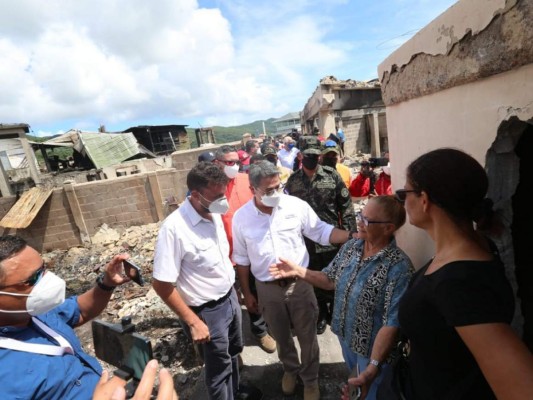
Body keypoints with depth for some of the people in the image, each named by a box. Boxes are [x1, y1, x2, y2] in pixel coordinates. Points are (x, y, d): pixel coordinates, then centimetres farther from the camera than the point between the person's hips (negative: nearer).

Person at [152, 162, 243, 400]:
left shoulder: (214, 214, -7)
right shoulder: (174, 228, -29)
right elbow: (161, 284, -23)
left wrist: (232, 291, 12)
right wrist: (193, 321, -18)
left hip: (230, 297, 7)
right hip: (208, 311, -7)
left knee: (234, 352, 29)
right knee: (219, 367, 16)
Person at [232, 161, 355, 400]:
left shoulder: (296, 205, -13)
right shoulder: (241, 217, -10)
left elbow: (322, 232, -6)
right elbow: (242, 259, 0)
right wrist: (246, 293, 5)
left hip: (299, 283, -1)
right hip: (267, 289, 1)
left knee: (307, 336, 17)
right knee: (281, 337, 24)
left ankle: (310, 379, 45)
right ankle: (290, 369, 54)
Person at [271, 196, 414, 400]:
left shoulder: (399, 267, -29)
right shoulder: (351, 246, -9)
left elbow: (392, 324, -28)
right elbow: (331, 280, 2)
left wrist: (374, 365, -28)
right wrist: (297, 271, -9)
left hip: (372, 348, -6)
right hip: (346, 334, 6)